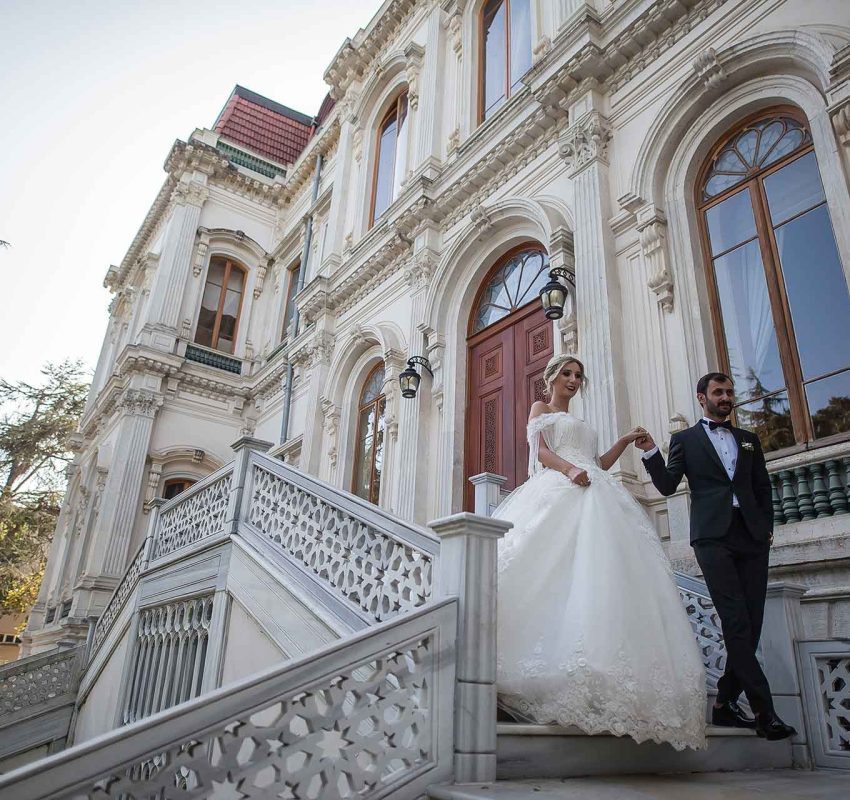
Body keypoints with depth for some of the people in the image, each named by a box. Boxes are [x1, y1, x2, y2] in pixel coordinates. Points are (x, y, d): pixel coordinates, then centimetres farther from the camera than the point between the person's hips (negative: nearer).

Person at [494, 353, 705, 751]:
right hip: (558, 492, -6)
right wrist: (569, 469, -19)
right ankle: (561, 667, -29)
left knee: (600, 573, -12)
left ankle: (597, 670, -18)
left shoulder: (579, 424, 36)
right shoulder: (540, 409, 18)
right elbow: (540, 451, 0)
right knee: (561, 573, -23)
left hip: (594, 498, 6)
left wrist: (625, 441, 17)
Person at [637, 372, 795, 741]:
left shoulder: (748, 439, 22)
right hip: (713, 536, -4)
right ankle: (764, 709, -6)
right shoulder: (685, 440, 11)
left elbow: (763, 487, 21)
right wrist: (650, 452, -13)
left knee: (751, 624, 2)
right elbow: (667, 485, 3)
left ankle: (725, 703, 13)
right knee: (736, 623, -11)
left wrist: (767, 528, 8)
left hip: (752, 537, 4)